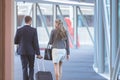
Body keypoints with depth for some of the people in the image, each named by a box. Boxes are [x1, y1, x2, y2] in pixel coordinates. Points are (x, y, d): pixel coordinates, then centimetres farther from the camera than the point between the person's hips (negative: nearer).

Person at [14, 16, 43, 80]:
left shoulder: (19, 30, -4)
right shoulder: (34, 30, -8)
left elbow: (15, 42, 2)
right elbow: (35, 42, -11)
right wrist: (38, 53, -8)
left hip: (22, 51, 1)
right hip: (31, 51, -1)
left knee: (24, 68, 4)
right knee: (31, 67, 15)